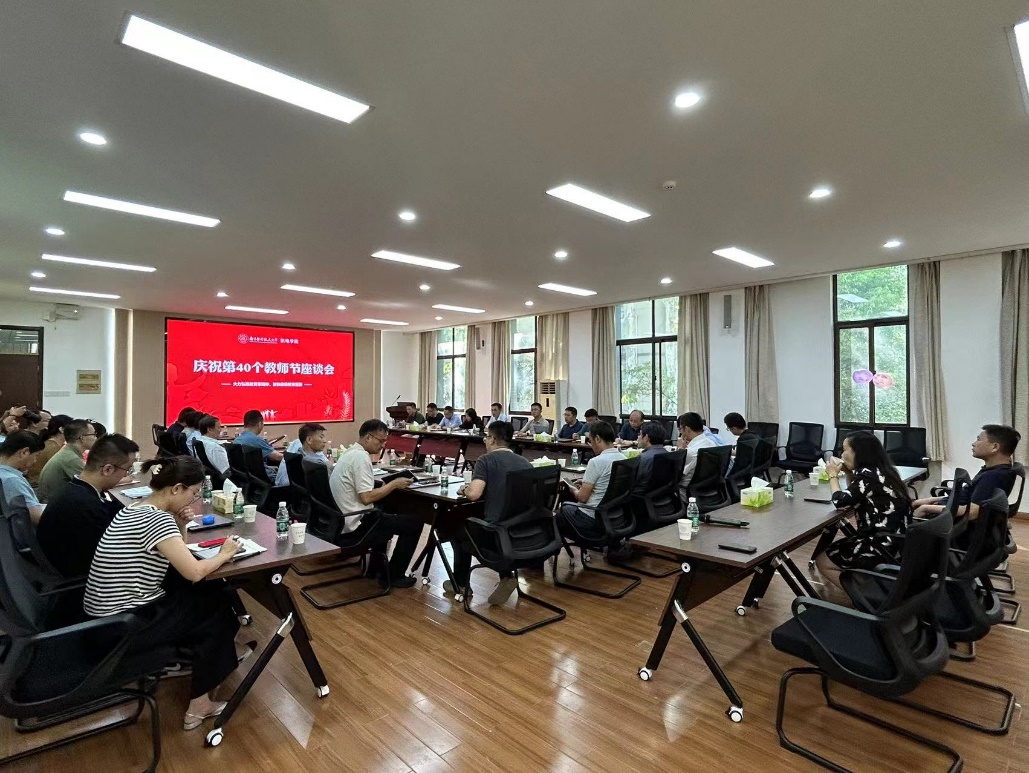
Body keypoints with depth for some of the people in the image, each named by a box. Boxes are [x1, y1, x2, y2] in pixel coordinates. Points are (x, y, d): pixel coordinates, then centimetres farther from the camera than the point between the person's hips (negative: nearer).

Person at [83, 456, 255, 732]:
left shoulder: (133, 509, 5)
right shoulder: (158, 518, -24)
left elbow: (174, 557, 14)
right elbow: (194, 572, -27)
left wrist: (179, 527, -1)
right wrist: (224, 554, -11)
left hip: (106, 618, 8)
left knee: (208, 595, 12)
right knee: (216, 604, 8)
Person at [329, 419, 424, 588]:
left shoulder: (351, 452, 9)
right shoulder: (361, 457, -22)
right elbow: (366, 497, -26)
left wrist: (389, 484, 6)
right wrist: (394, 484, -15)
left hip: (342, 519, 10)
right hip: (356, 523, -10)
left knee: (385, 515, 34)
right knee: (414, 523, -3)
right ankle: (393, 576, 5)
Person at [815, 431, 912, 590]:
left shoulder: (868, 475, -19)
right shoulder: (881, 470, 10)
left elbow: (840, 501, -15)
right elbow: (853, 495, 22)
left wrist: (833, 475, -2)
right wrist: (848, 472, 10)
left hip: (884, 547, -10)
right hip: (895, 541, 10)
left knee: (822, 561, 3)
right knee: (832, 550, 23)